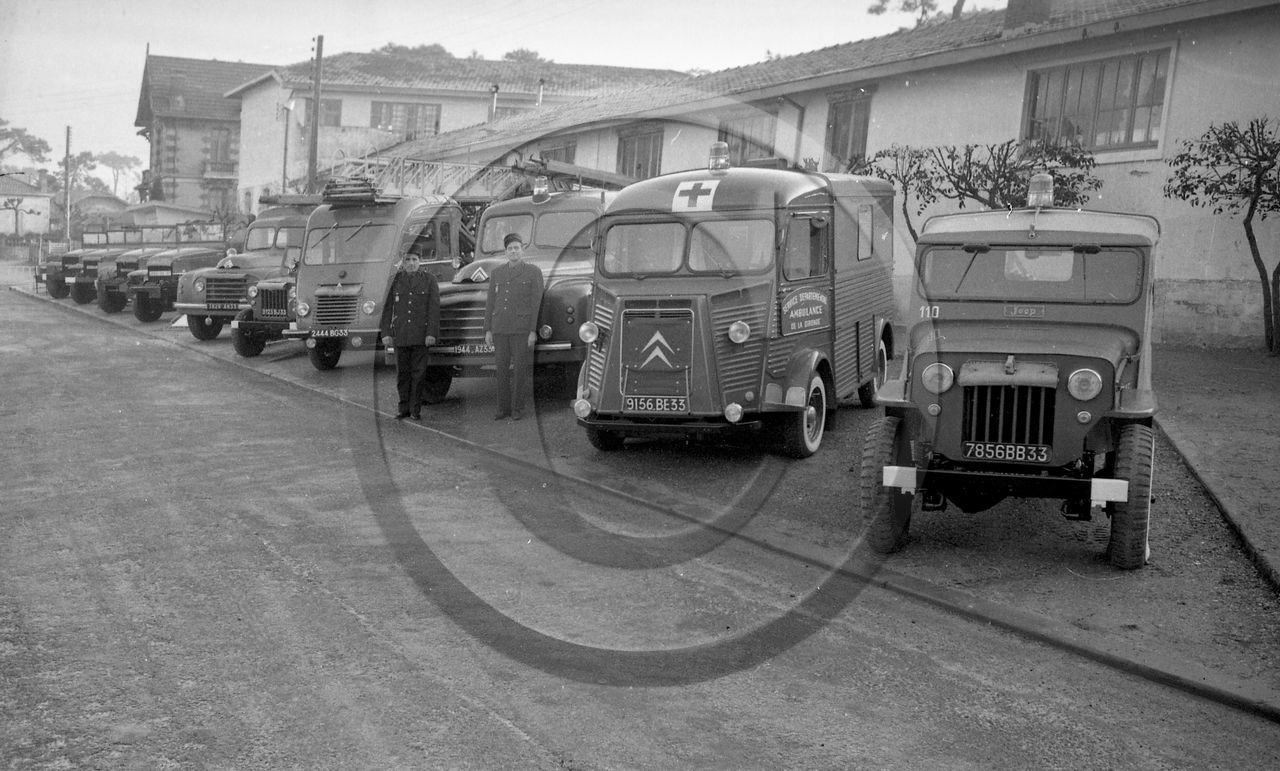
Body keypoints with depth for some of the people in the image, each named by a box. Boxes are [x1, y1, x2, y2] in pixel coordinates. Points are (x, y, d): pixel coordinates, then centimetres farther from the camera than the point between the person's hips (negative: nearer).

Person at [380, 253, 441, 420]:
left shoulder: (429, 280, 2)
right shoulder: (395, 280, 7)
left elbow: (434, 308, -3)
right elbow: (387, 309, 6)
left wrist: (431, 333, -10)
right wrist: (386, 333, -1)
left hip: (421, 335, -2)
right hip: (400, 335, 2)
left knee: (419, 372, -1)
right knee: (402, 372, 5)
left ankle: (416, 409, 6)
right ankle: (404, 408, 13)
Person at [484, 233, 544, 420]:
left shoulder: (533, 272, 0)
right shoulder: (497, 273, 11)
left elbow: (536, 303, -4)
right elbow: (490, 302, 12)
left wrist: (533, 331, -10)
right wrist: (488, 330, 7)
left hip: (522, 329, -4)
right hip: (500, 328, 4)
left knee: (520, 370, 0)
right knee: (502, 369, 5)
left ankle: (518, 408, 9)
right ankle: (503, 408, 13)